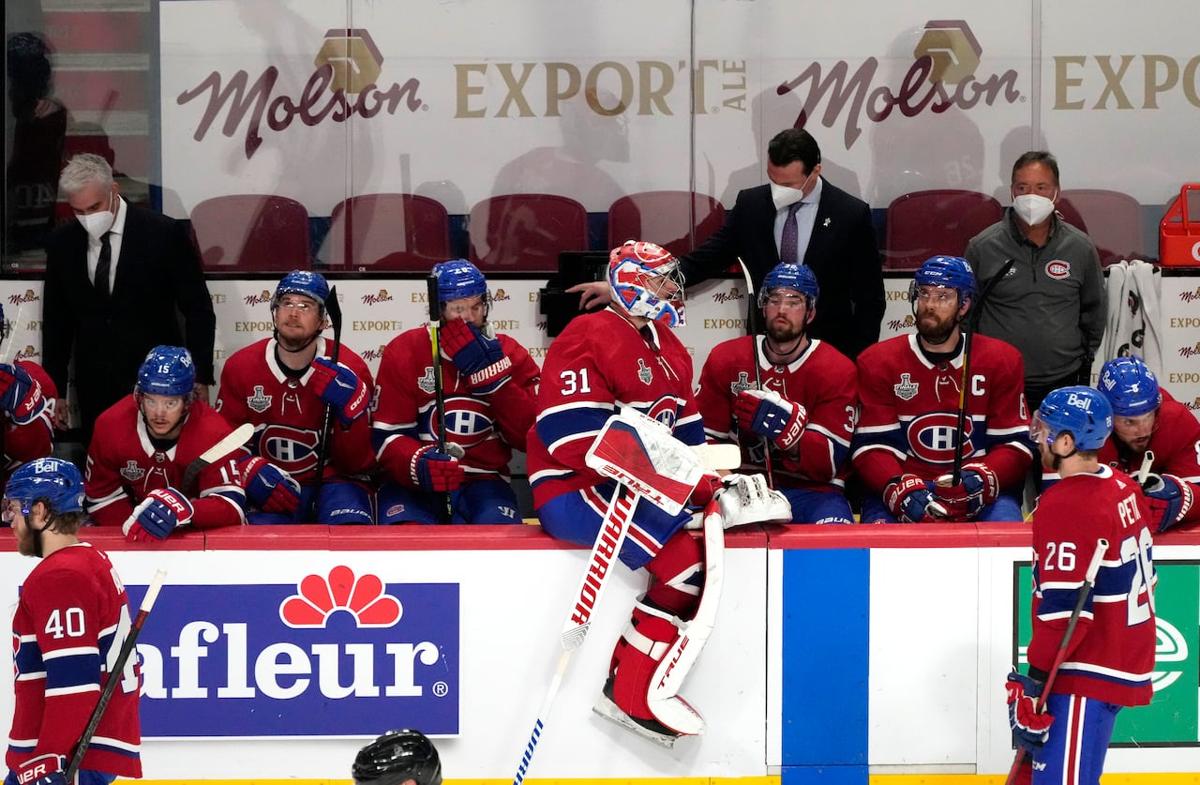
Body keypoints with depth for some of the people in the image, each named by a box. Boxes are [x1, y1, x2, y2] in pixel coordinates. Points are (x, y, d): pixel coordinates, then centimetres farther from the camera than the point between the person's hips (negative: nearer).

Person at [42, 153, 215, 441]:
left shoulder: (164, 233, -7)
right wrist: (55, 391, 9)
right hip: (94, 392, 3)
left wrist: (201, 379, -5)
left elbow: (198, 311, -2)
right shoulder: (62, 242, 3)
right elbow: (56, 321, 11)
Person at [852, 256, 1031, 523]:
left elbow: (1014, 445, 3)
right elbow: (871, 447, -2)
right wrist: (901, 489, -22)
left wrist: (981, 479, -19)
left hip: (978, 497, 1)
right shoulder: (878, 362, 5)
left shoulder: (1002, 361, 7)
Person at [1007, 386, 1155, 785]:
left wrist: (1035, 679, -19)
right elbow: (1141, 573, 18)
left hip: (1089, 675, -10)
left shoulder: (1065, 507, -19)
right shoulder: (1123, 487, 9)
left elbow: (1065, 606, -23)